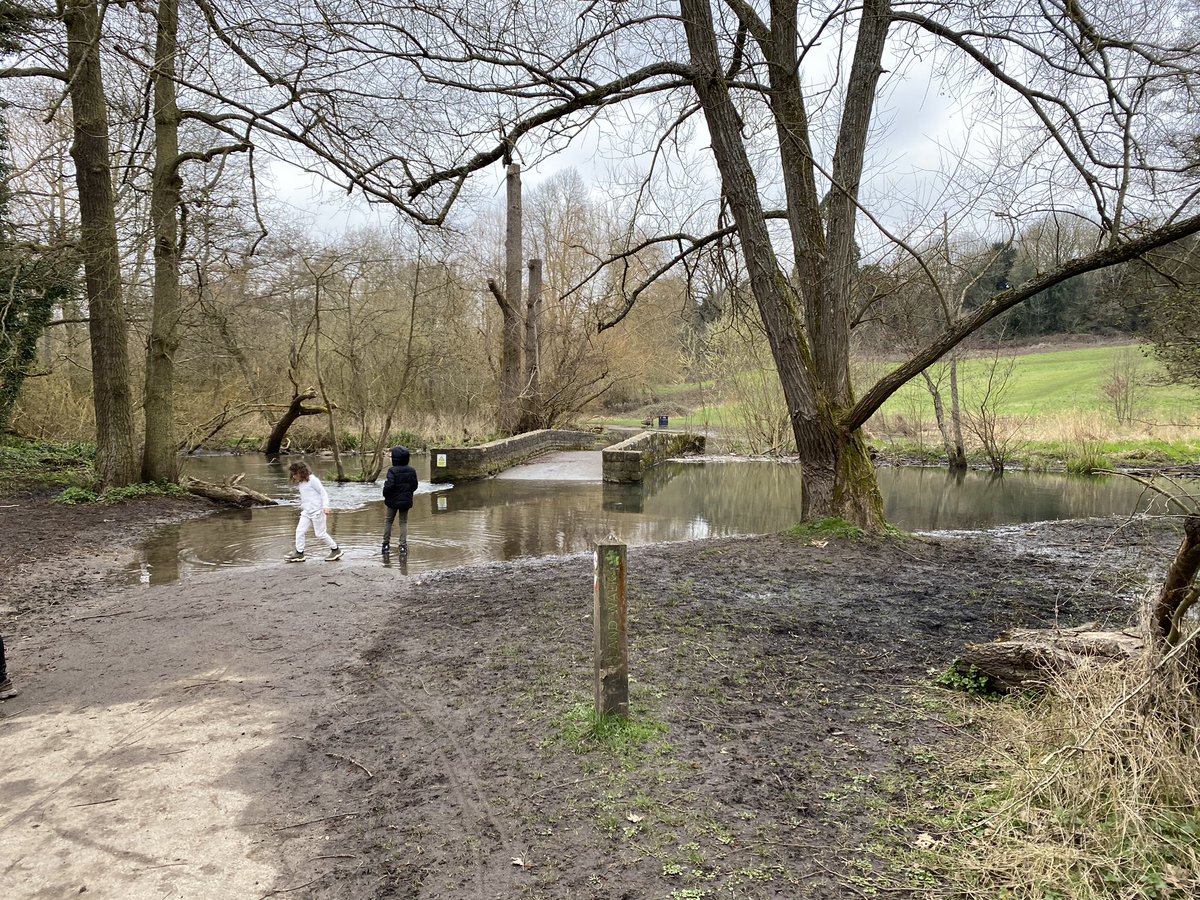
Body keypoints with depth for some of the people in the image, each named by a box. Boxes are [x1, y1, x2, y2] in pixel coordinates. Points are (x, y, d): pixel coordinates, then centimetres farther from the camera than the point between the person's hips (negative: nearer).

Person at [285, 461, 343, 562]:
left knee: (320, 534, -1)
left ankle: (336, 550, 13)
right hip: (306, 512, 8)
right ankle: (299, 553, 6)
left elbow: (323, 492, -13)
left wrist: (325, 506, -20)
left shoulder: (312, 480, -13)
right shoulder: (300, 483, 11)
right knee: (300, 531, -1)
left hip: (317, 511, -8)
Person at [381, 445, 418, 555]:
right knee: (403, 522, 11)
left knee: (388, 521, 14)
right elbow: (414, 486, 2)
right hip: (406, 501, 3)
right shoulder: (412, 471, -3)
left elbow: (389, 486, -23)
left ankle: (386, 544, 18)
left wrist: (385, 495, -4)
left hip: (393, 501, -3)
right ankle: (403, 545, 5)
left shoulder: (392, 471, -18)